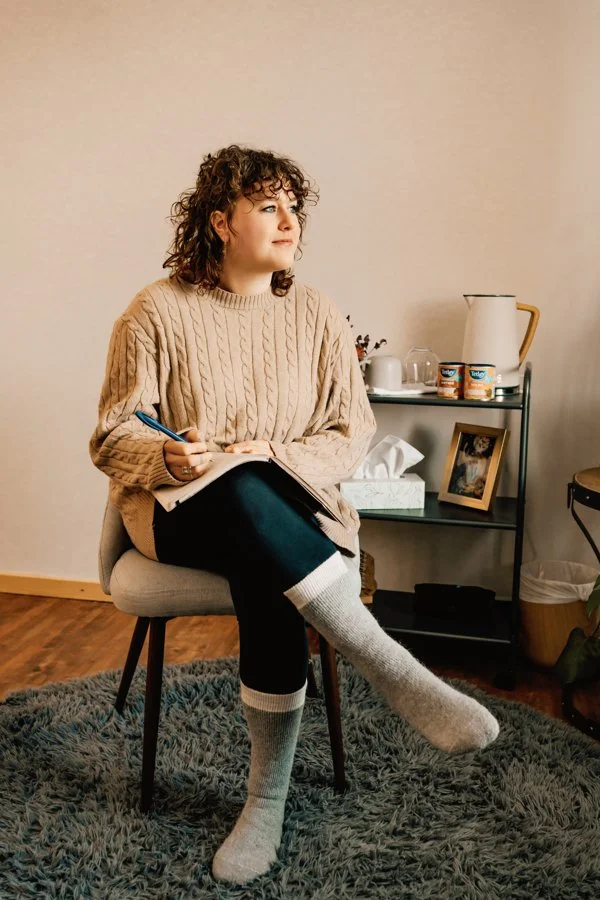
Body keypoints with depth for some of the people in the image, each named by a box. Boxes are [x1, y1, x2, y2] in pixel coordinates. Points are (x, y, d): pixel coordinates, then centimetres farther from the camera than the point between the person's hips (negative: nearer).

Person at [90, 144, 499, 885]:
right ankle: (396, 672, -31)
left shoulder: (317, 315, 5)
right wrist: (170, 458, -23)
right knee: (243, 495, -37)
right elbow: (113, 437, -1)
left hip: (289, 510, 2)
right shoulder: (156, 311, -2)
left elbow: (354, 433, 4)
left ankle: (268, 798, -14)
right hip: (179, 515, -1)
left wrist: (280, 457, -14)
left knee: (266, 581, -33)